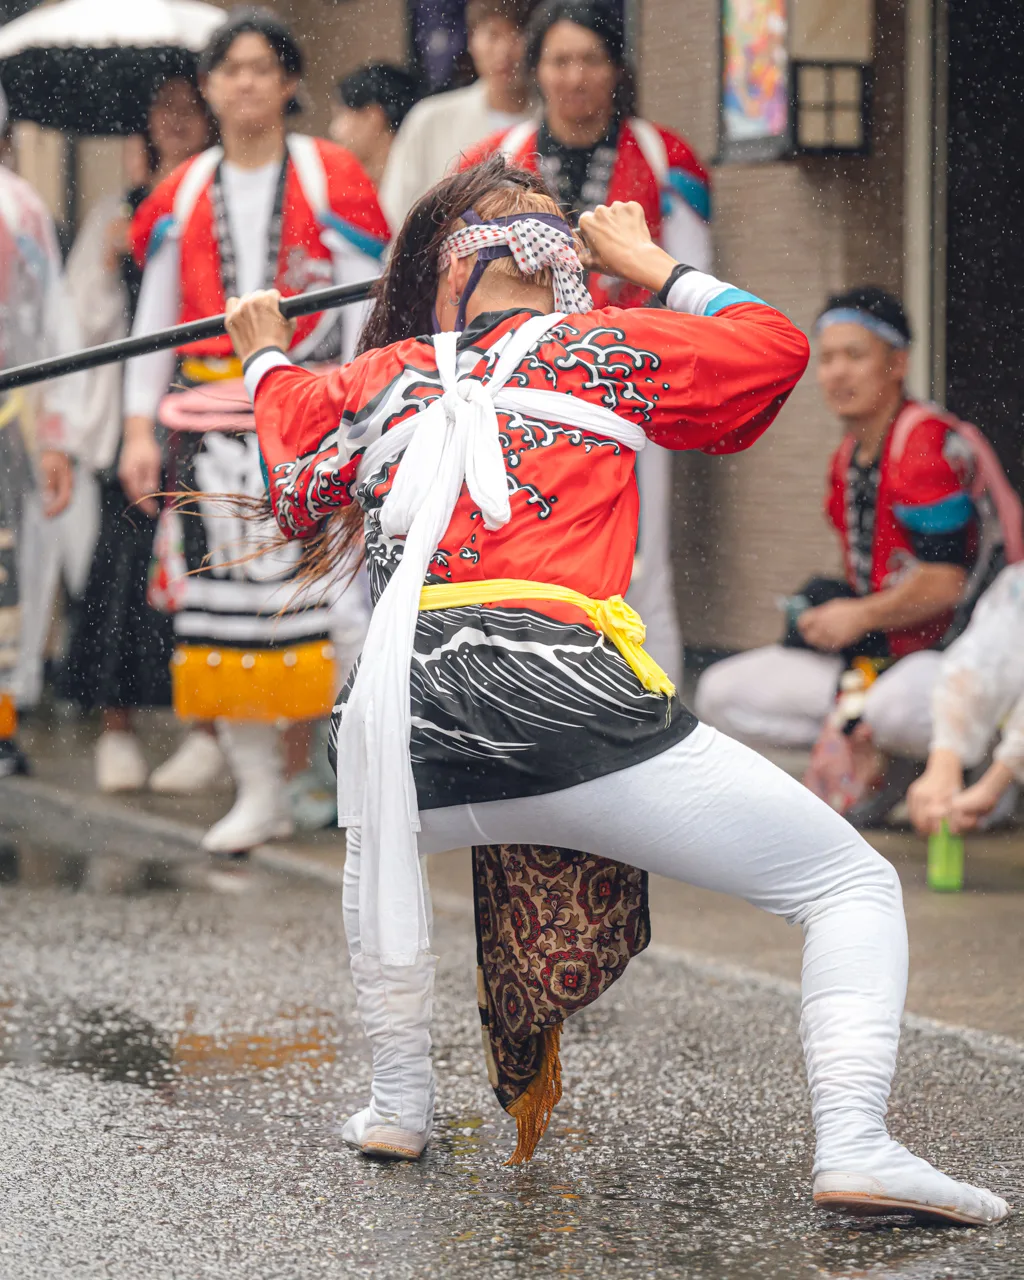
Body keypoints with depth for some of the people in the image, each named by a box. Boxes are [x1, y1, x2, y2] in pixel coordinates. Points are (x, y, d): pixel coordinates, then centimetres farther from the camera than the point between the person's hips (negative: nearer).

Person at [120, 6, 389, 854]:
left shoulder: (330, 179, 4)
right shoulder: (183, 196, 12)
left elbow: (368, 305, 0)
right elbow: (154, 317, 15)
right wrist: (140, 427, 7)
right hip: (211, 418, 3)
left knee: (312, 586, -9)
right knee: (222, 595, -3)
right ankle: (258, 791, 1)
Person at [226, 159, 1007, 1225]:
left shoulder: (375, 382, 24)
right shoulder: (607, 346, 15)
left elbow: (297, 490, 42)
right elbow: (775, 346, 25)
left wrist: (266, 360, 59)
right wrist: (650, 267, 38)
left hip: (406, 726, 4)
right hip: (569, 698, -4)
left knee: (377, 848, 43)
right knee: (855, 887, 6)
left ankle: (398, 1104, 39)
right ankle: (853, 1144, -13)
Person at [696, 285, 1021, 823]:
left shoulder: (930, 444, -18)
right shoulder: (847, 458, 10)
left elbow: (946, 581, -22)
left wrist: (860, 616, -11)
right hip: (878, 652, 9)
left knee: (896, 708, -43)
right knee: (720, 694, 0)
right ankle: (880, 759, 0)